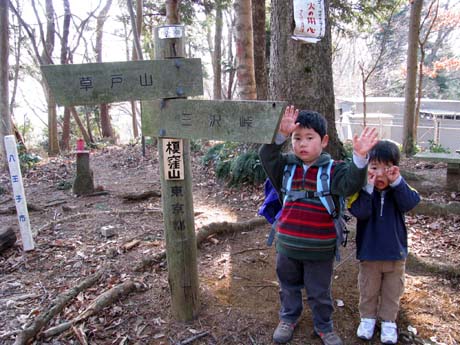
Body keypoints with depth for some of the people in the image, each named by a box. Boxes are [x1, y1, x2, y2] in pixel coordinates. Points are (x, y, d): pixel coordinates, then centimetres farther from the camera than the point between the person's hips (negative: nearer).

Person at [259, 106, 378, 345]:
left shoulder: (332, 170, -9)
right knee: (289, 287, 23)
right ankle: (288, 319, 47)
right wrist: (281, 135, -32)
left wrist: (360, 157, -40)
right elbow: (267, 156, -17)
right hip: (288, 245, 2)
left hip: (319, 248, -2)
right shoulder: (286, 166, -3)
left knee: (320, 292, 17)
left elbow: (350, 183, -25)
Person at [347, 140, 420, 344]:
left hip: (395, 251, 2)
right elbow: (360, 212, -27)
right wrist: (368, 187, -36)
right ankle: (367, 318, 37)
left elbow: (409, 204, -24)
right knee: (368, 290, 17)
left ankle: (388, 321, 36)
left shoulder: (400, 187, -6)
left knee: (392, 291, 18)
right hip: (369, 252, -1)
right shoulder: (361, 187, -14)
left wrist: (396, 182, -34)